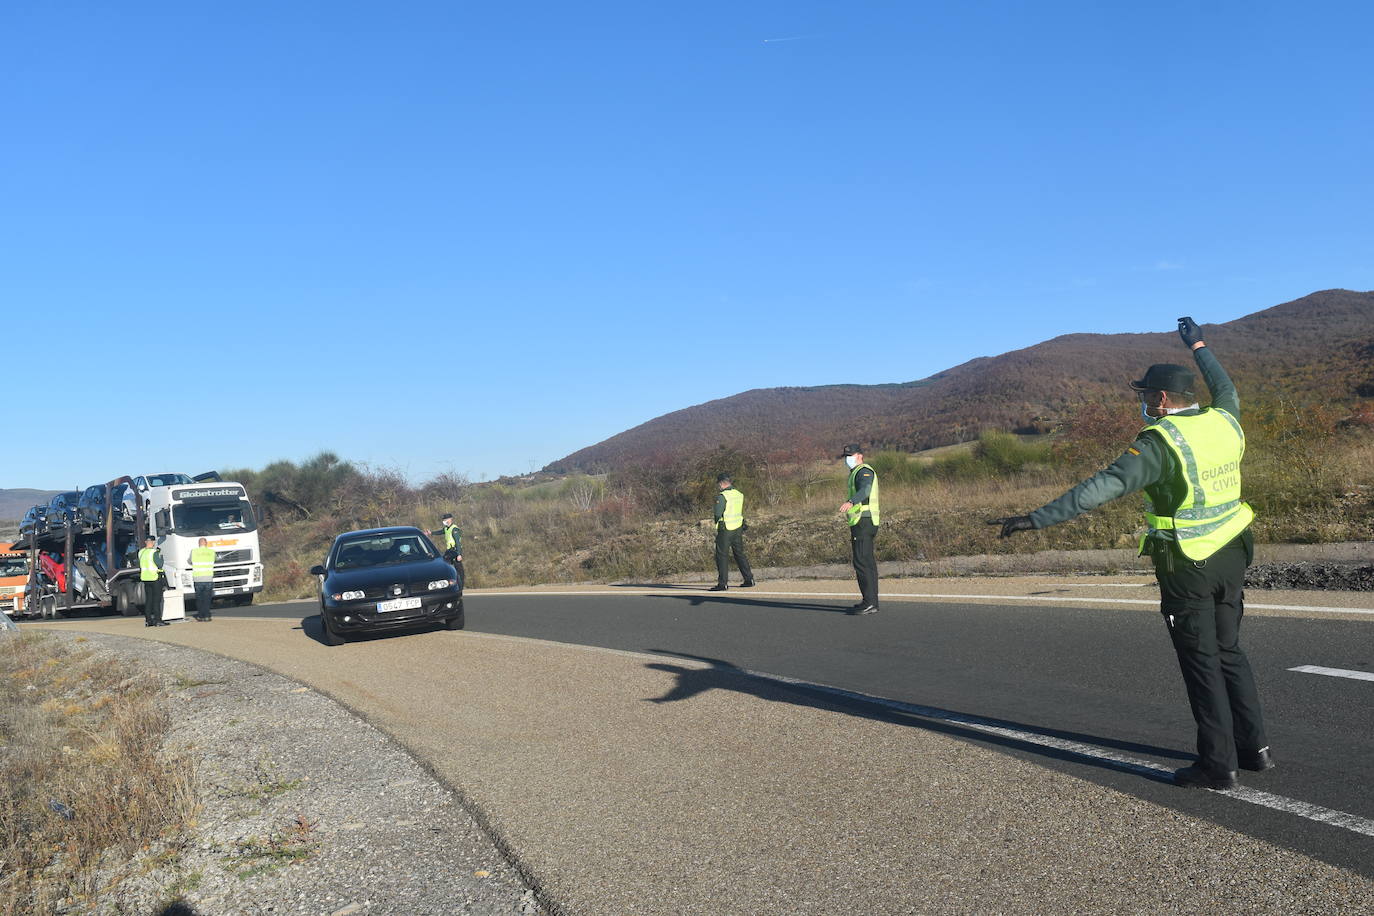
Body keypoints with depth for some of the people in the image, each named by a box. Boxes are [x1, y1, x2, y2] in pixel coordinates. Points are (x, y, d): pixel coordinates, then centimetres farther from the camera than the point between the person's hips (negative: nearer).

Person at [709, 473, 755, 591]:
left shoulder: (722, 496, -15)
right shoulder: (739, 494, 8)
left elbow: (718, 514, -16)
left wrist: (717, 526, 0)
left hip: (725, 530, -7)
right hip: (738, 528, 7)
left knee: (722, 556, -2)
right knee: (739, 554, 16)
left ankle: (722, 583, -4)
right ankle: (749, 579, 18)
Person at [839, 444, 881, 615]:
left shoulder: (864, 471, -9)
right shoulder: (856, 473, 23)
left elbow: (865, 490, -30)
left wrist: (850, 502, -49)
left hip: (863, 522, -11)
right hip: (862, 522, 11)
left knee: (862, 562, -13)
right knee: (868, 563, 11)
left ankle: (869, 602, -14)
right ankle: (871, 602, 15)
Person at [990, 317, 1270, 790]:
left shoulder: (1160, 441, -19)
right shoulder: (1224, 422, 2)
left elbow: (1105, 485, -30)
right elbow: (1225, 389, 28)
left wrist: (1038, 518, -33)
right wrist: (1198, 346, 43)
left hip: (1186, 567, -7)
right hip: (1231, 556, 7)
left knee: (1201, 662, 2)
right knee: (1229, 651, 19)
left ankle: (1218, 764, 8)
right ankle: (1254, 747, 26)